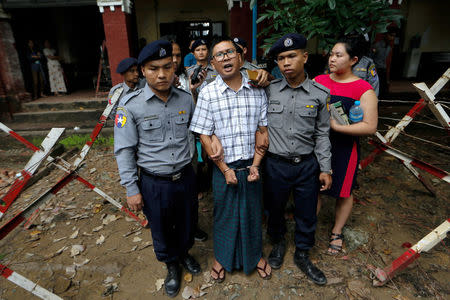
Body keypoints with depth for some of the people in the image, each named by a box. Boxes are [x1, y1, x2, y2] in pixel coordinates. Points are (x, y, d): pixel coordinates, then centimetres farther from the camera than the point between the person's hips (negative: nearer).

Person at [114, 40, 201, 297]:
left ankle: (184, 253, 55)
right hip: (154, 183, -2)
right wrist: (132, 189, -7)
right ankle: (172, 265, 49)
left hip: (186, 177, 3)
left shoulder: (186, 99, -4)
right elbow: (124, 150, -9)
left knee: (188, 223, 22)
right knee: (161, 229, 19)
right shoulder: (131, 105, -13)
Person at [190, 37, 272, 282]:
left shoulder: (257, 90, -1)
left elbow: (264, 131, 2)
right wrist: (225, 169, -10)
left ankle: (255, 255, 43)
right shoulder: (208, 93, -7)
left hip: (252, 166, 2)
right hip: (224, 167, -1)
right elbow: (204, 137, -7)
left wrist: (256, 165, -7)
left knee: (252, 212, 17)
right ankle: (223, 257, 41)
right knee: (224, 213, 15)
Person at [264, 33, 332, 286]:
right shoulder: (268, 90, -6)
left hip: (307, 164, 1)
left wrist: (325, 169, 2)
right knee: (275, 208, 18)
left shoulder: (320, 94, -4)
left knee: (307, 214, 14)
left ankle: (302, 255, 40)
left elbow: (322, 134, 1)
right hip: (276, 164, 0)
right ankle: (278, 243, 48)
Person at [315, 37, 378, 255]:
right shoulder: (319, 81, 2)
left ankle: (337, 232, 38)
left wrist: (335, 125, -22)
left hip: (344, 149, -2)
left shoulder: (364, 89, -10)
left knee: (343, 192, 14)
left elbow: (370, 127, -15)